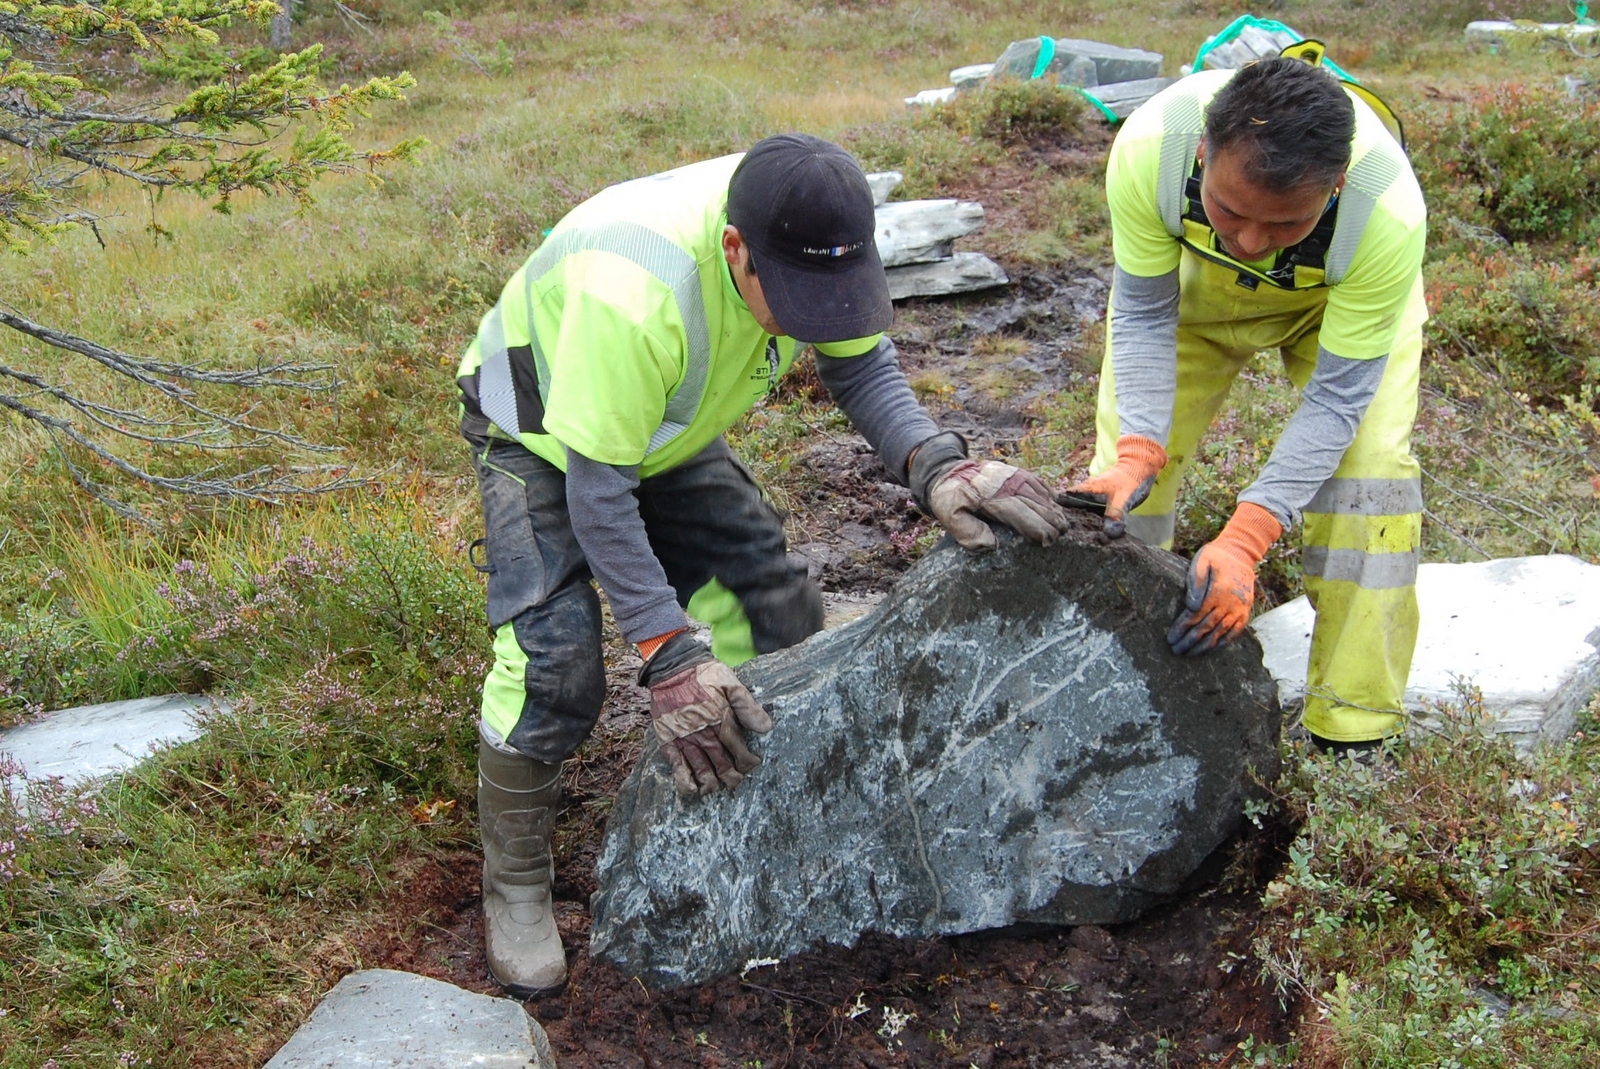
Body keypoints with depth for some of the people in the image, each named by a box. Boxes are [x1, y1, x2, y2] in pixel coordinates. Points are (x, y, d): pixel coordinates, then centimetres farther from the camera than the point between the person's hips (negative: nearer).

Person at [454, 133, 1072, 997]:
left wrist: (934, 465, -34)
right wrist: (668, 655, -38)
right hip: (541, 434, -6)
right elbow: (597, 491, -36)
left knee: (774, 618, -2)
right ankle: (514, 888, 2)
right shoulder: (635, 293, -44)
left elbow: (861, 365, -13)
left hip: (665, 431, 6)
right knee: (556, 660, -20)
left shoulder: (807, 243, -26)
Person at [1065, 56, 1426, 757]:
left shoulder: (1389, 213, -42)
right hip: (1190, 278, 2)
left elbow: (1336, 399, -33)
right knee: (1126, 471, -7)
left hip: (1342, 297, -1)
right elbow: (1143, 317, -24)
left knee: (1367, 459, -20)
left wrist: (1243, 541, -42)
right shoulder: (1148, 149, -40)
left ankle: (1357, 734, -9)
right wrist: (1137, 454, -37)